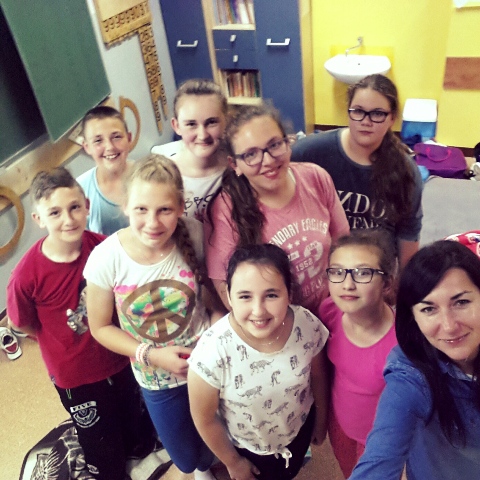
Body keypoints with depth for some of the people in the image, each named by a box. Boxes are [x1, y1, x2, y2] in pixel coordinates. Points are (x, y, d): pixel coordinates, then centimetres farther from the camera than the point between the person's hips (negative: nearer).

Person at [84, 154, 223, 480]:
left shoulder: (194, 235, -24)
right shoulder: (106, 260, -25)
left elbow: (213, 290, -7)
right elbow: (101, 327, -10)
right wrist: (152, 355, -19)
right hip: (157, 379, 0)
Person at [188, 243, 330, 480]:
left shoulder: (308, 326, -30)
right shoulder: (212, 352, -39)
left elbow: (317, 376, -8)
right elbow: (204, 419, -20)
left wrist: (321, 419, 8)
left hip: (300, 430, 3)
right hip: (247, 447, -2)